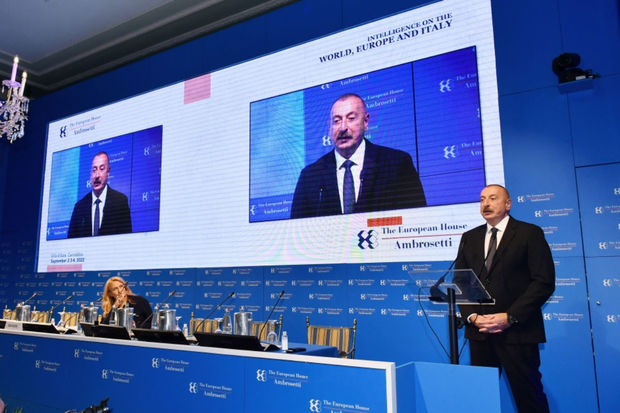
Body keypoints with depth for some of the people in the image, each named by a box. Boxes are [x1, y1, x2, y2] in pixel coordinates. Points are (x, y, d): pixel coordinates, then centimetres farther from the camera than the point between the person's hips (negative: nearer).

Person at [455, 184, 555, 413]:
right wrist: (472, 316, -5)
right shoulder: (469, 238, 13)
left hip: (517, 332, -4)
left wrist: (510, 317, -14)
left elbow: (544, 282, -7)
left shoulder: (530, 233, 0)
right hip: (479, 331, 4)